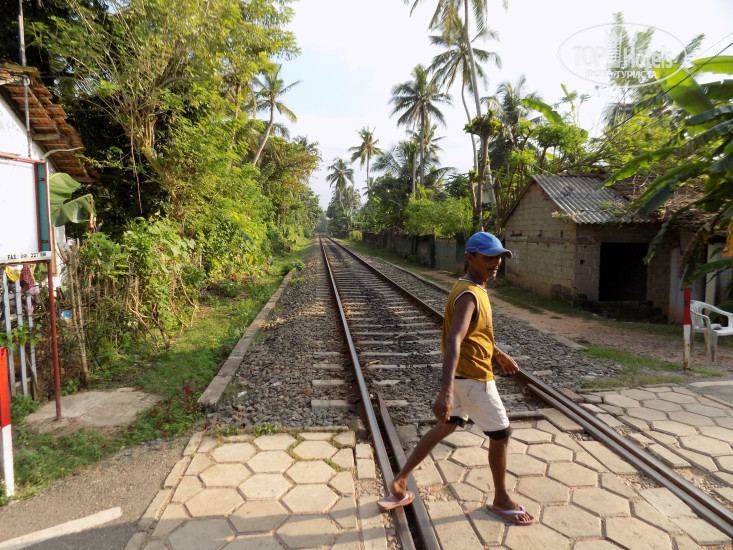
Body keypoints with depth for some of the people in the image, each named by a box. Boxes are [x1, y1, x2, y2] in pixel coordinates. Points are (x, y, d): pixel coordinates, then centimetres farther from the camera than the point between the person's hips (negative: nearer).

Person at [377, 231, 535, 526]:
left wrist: (498, 354, 31)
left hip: (463, 375, 10)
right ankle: (501, 500, 30)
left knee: (445, 427, 17)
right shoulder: (468, 295, -25)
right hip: (474, 377, -10)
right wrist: (446, 390, -48)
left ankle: (400, 482, 25)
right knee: (500, 433, 8)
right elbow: (453, 341, -38)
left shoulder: (474, 289, 8)